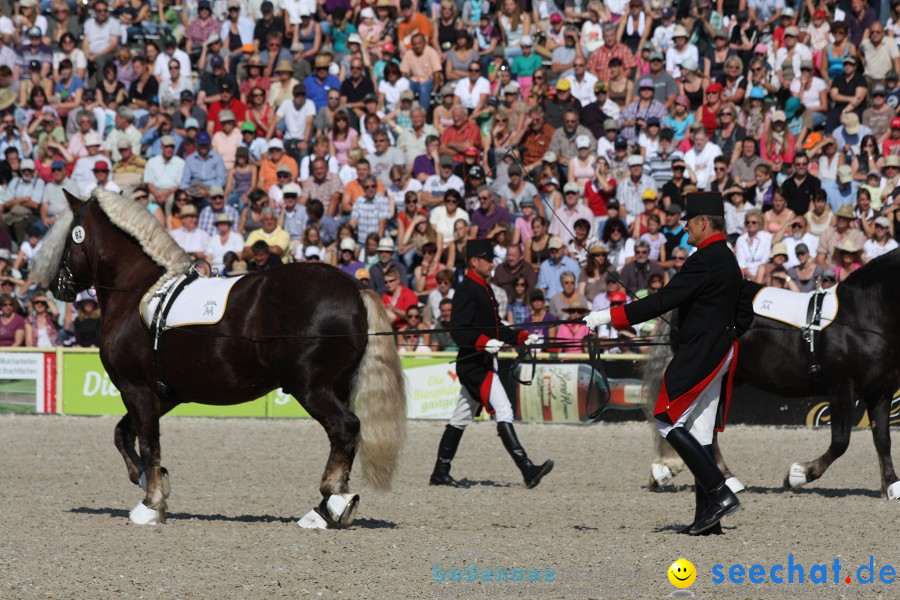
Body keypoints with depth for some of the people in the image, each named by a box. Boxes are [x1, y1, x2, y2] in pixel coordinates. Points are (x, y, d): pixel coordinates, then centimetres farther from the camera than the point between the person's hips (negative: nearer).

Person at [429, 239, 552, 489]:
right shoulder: (466, 290, -13)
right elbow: (458, 330, -21)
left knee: (461, 418, 13)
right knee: (503, 412, -16)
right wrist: (485, 342, -33)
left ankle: (440, 473, 18)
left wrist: (524, 337, 14)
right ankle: (527, 470, -22)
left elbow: (494, 328, 24)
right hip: (474, 363, -11)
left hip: (482, 363, 11)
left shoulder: (484, 289, 18)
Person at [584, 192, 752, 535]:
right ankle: (708, 515, 7)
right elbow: (744, 314, 23)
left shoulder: (704, 261, -16)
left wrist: (610, 317, -20)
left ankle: (719, 494, -14)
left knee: (669, 423, -9)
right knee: (700, 432, 9)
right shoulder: (728, 260, 16)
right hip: (718, 357, 10)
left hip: (697, 356, -10)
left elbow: (663, 301, -22)